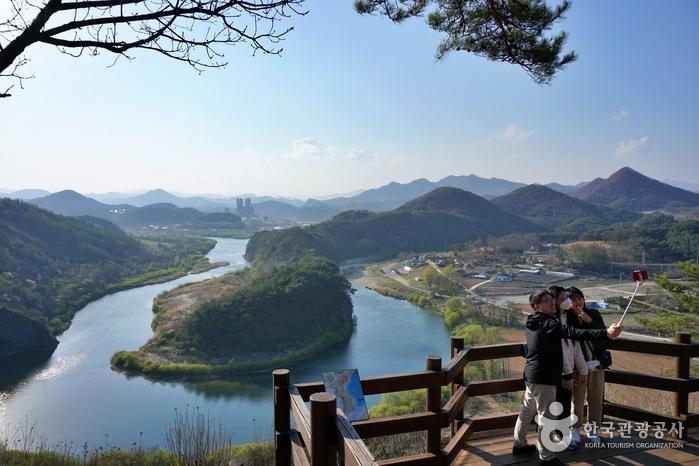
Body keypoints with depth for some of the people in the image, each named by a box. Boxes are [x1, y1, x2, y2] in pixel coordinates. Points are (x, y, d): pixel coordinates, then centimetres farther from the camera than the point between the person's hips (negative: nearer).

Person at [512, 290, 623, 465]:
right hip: (543, 378, -10)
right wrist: (605, 333, -42)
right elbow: (574, 332, -35)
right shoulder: (548, 323, -20)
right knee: (547, 417, 0)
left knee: (527, 411, 21)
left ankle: (519, 444, 34)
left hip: (531, 375, 10)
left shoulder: (533, 322, 10)